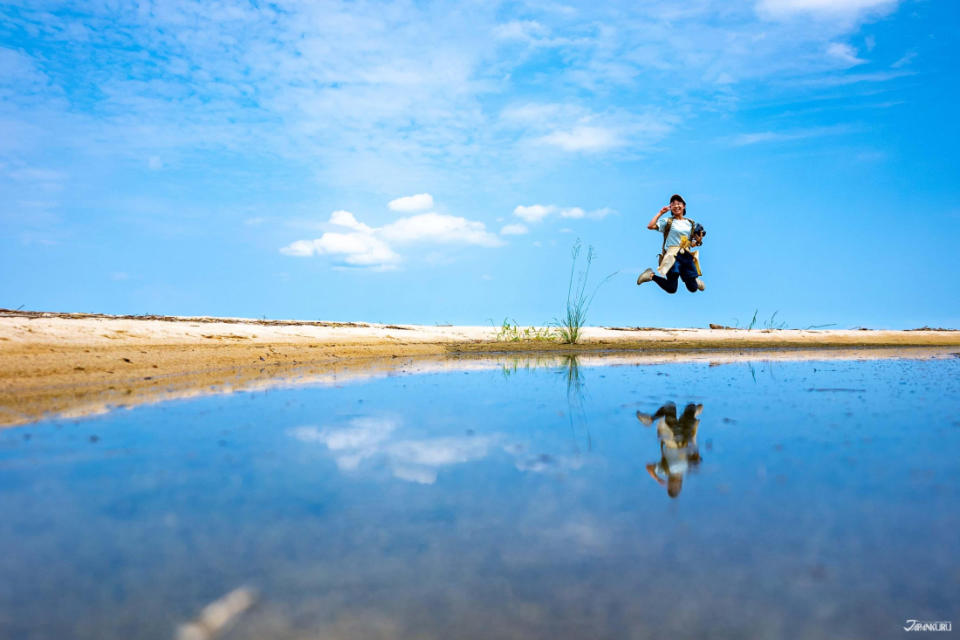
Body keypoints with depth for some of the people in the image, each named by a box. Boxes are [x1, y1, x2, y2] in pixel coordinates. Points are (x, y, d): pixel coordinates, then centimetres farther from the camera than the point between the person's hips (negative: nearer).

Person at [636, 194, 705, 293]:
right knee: (671, 289, -14)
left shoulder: (691, 223, 15)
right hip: (672, 255, -4)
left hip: (687, 255, 4)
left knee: (693, 289, 1)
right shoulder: (667, 221, 3)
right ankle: (652, 275, 10)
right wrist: (661, 213, -4)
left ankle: (695, 279, 37)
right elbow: (650, 226, -13)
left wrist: (699, 239, -2)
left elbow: (693, 244, 19)